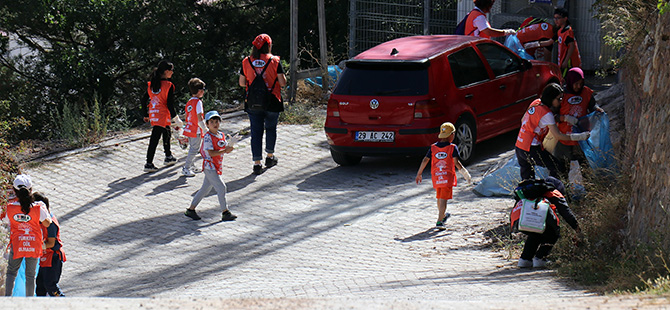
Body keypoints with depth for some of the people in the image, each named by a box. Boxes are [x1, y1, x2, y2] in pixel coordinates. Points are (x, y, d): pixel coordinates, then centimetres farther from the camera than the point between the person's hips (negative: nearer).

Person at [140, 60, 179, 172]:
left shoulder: (151, 84, 4)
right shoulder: (168, 85, -15)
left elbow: (144, 101, 9)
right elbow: (170, 104, -15)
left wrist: (145, 115, 20)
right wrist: (175, 117, -3)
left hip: (152, 115, 7)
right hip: (162, 116, -7)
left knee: (166, 134, 26)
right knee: (154, 139, -6)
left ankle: (168, 157, 39)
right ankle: (149, 164, -5)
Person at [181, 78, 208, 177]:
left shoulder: (189, 101, 10)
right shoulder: (198, 102, -16)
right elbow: (199, 118, -20)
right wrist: (205, 129, -15)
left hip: (189, 129, 9)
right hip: (196, 131, -9)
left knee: (192, 148, 19)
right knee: (194, 149, -3)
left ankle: (189, 166, 25)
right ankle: (186, 169, -3)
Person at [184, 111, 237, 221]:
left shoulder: (221, 135, 9)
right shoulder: (207, 137, -15)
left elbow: (225, 148, 8)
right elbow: (211, 153, -22)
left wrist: (229, 148, -14)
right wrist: (224, 151, -28)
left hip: (218, 166, 9)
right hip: (210, 166, -9)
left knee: (205, 188, 14)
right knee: (221, 187, -11)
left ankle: (191, 209, 23)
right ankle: (225, 213, -5)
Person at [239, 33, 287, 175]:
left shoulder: (247, 62, -2)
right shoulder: (274, 61, -9)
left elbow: (242, 83, 3)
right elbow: (283, 83, -9)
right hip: (272, 103, -1)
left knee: (256, 132, 3)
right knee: (271, 128, 19)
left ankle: (257, 163, -3)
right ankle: (270, 157, 31)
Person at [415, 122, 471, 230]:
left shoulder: (433, 147, 5)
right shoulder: (453, 148, -7)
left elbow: (425, 160, 3)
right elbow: (456, 162, -15)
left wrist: (419, 174, 10)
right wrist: (464, 172, -5)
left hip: (436, 177, 5)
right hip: (448, 177, -5)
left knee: (439, 197, 23)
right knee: (443, 199, -4)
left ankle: (442, 215, 43)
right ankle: (439, 222, -12)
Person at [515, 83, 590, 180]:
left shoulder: (536, 103, 5)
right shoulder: (546, 114, -18)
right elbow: (558, 135, -17)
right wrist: (580, 137, -16)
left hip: (518, 147, 9)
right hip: (531, 149, -9)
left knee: (526, 179, 15)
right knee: (555, 168, 1)